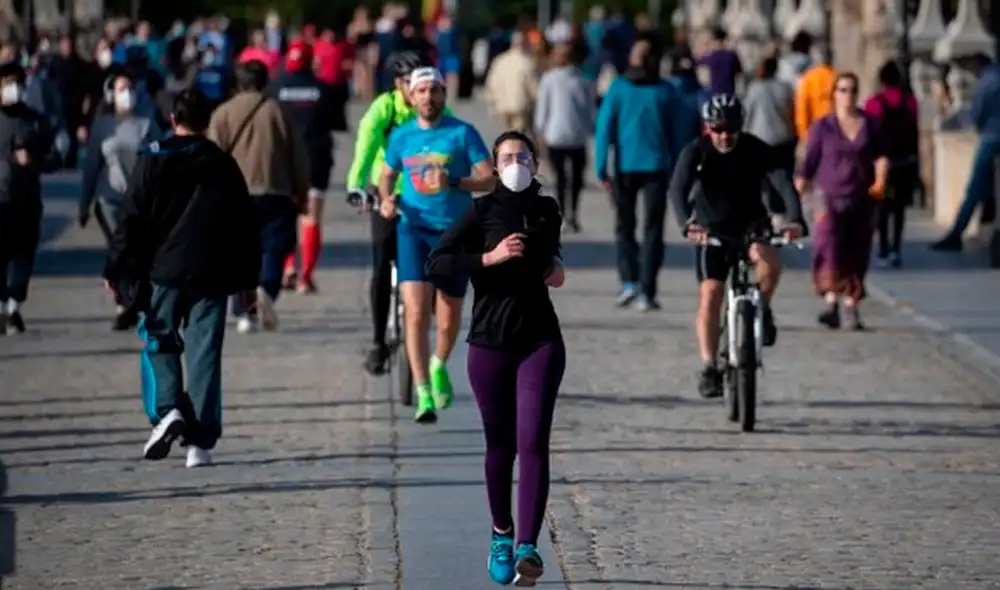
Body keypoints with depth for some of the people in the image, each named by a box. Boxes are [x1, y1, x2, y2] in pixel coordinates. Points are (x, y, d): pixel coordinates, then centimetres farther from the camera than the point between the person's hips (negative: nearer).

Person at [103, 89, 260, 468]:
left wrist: (115, 270, 3)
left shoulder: (153, 161, 0)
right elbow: (244, 227, 10)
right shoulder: (224, 166, 7)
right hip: (212, 275, 1)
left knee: (159, 342, 13)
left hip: (164, 270, -1)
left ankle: (166, 410, -12)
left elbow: (131, 220, -2)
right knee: (204, 352, 2)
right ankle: (200, 442, -2)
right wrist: (247, 277, 17)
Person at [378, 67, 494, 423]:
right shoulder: (401, 136, 7)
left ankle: (439, 367, 42)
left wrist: (453, 182, -22)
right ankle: (424, 396, -16)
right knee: (416, 312, -15)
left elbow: (488, 179, -6)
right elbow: (387, 174, 21)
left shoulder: (462, 133, -2)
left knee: (449, 318, 10)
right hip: (414, 230, 1)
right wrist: (386, 199, 0)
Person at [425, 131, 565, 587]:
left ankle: (527, 547, -21)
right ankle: (502, 533, 32)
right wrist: (489, 257, -21)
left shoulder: (547, 209, 9)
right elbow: (436, 263, -12)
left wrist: (556, 268, 10)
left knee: (533, 443, -12)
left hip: (540, 341, 2)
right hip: (490, 341, -2)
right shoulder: (483, 211, -4)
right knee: (500, 445, 10)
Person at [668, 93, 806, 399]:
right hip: (710, 229, 0)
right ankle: (709, 368, -5)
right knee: (710, 295, -12)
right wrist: (687, 224, -51)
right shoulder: (695, 152, -18)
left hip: (751, 225, 0)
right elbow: (678, 189, -32)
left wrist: (795, 219, -49)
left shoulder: (757, 150, -17)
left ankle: (762, 311, -3)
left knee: (770, 261, -32)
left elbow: (782, 183, -30)